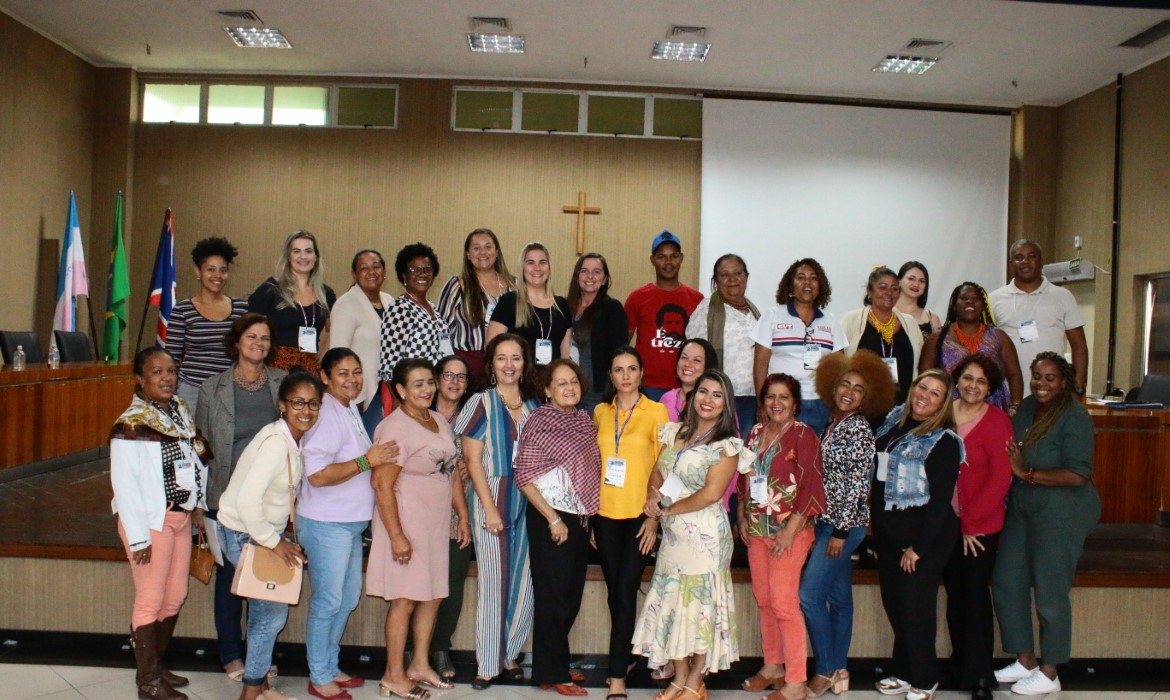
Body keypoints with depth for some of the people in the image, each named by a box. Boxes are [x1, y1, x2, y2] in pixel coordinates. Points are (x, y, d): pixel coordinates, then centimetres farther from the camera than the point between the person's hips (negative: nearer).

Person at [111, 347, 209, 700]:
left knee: (176, 596, 15)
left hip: (181, 516, 8)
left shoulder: (180, 410, 6)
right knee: (151, 601, 2)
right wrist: (139, 536, -18)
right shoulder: (131, 424, -17)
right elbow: (124, 483, -18)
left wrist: (199, 503, 10)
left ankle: (156, 665, 31)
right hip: (151, 521, -7)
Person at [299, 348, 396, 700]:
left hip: (350, 523, 10)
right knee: (327, 602, 2)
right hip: (326, 524, -10)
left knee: (348, 598, 18)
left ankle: (330, 667, 33)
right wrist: (367, 461, -23)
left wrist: (373, 458, 4)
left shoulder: (350, 410, 11)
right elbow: (316, 475, -25)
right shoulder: (326, 415, -19)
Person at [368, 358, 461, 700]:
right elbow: (382, 485, -20)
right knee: (405, 600, 0)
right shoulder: (395, 427, -16)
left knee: (432, 596, 14)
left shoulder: (440, 422, 9)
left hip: (437, 524, 8)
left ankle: (420, 665, 29)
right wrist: (396, 536, -22)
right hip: (407, 525, -8)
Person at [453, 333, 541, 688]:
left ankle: (510, 654, 21)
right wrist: (490, 508, -11)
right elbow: (473, 460, -6)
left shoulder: (534, 405, 10)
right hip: (492, 498, -4)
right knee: (494, 581, -1)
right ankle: (488, 664, 10)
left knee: (524, 581, 5)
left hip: (529, 500, 4)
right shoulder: (482, 403, -2)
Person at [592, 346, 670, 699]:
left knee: (625, 592, -5)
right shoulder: (600, 412, 9)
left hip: (639, 515, -4)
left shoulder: (656, 411, -4)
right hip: (605, 514, 4)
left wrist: (654, 517, -10)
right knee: (614, 591, 10)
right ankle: (626, 655, 29)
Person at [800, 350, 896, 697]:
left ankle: (826, 670, 5)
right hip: (825, 520, 8)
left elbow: (857, 483, -16)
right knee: (838, 596, 13)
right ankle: (839, 671, 21)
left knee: (809, 594, -9)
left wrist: (841, 531, -17)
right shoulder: (831, 424, 10)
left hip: (844, 523, -8)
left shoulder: (859, 429, -13)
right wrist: (815, 524, 14)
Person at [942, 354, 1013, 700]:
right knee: (954, 592, 12)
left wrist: (970, 522, -13)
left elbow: (1000, 479, -12)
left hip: (981, 525, -4)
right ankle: (960, 662, 27)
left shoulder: (997, 421, -9)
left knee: (976, 593, -1)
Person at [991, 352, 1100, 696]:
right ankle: (1025, 661, 27)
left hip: (1060, 514, -8)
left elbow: (1078, 475, -21)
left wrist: (1027, 474, -22)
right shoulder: (1026, 408, 6)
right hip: (1021, 509, 8)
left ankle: (1049, 674, 18)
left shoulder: (1074, 417, -15)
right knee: (1007, 583, 11)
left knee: (1050, 591, 2)